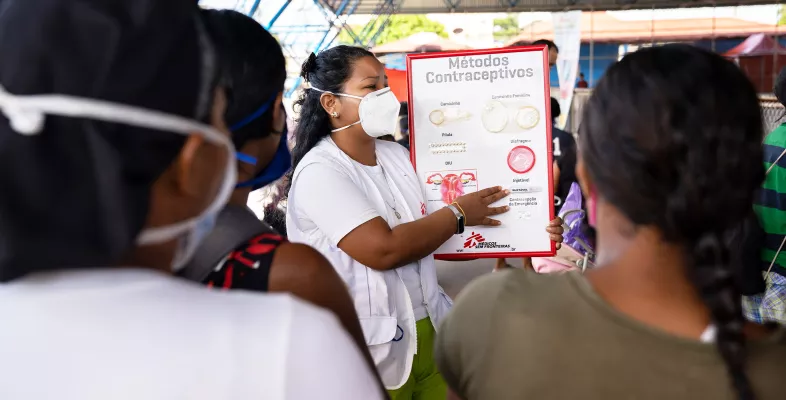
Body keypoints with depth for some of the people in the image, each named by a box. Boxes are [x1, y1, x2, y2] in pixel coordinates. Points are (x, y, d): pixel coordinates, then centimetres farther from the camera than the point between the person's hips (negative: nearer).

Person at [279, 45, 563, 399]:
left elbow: (425, 234, 12)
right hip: (372, 349, -6)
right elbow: (383, 249, -26)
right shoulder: (319, 171, -17)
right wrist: (458, 214, -12)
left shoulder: (397, 155, 6)